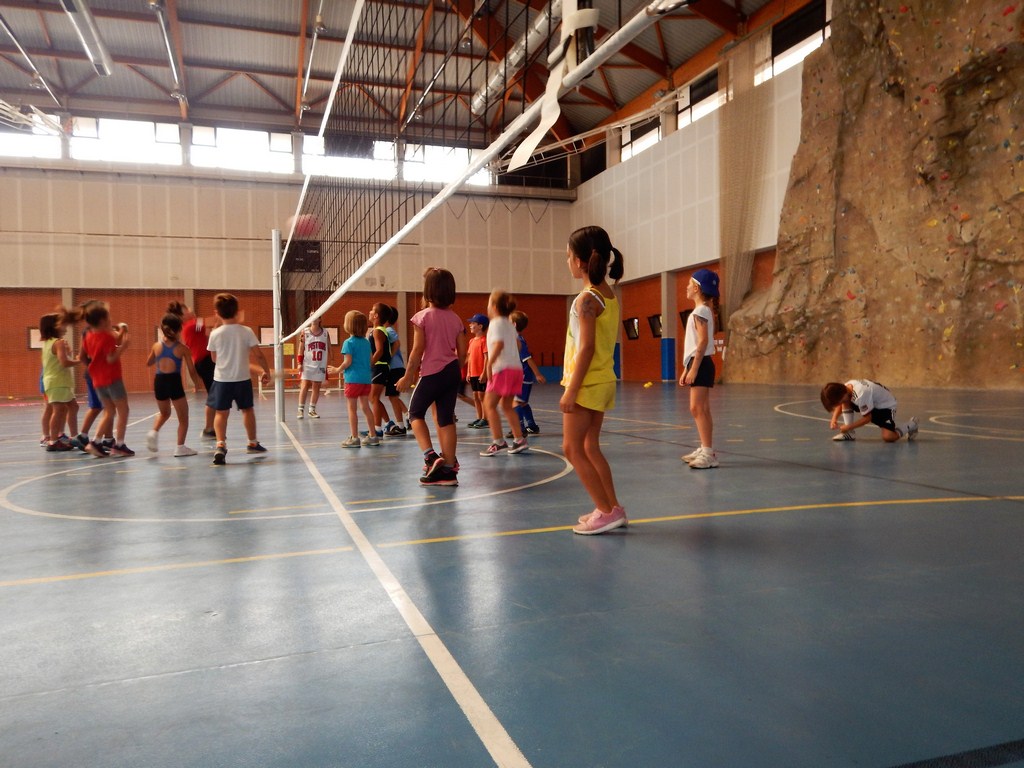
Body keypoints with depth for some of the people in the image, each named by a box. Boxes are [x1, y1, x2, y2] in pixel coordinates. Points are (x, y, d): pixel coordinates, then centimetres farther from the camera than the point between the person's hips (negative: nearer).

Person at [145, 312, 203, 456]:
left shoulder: (156, 346, 4)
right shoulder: (183, 348, -5)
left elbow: (148, 363, 22)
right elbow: (192, 371, -2)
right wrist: (196, 384, 15)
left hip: (159, 381, 4)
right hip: (174, 382, -4)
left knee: (164, 413, 28)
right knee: (183, 417, 11)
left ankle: (154, 432, 3)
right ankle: (180, 447, 8)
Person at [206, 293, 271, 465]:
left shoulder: (215, 334, -6)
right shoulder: (246, 331, -8)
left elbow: (214, 359, 5)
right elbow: (259, 355, -6)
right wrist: (266, 371, 6)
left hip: (221, 379, 0)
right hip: (243, 378, 1)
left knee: (221, 412, 4)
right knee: (247, 409, 18)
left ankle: (221, 445, -16)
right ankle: (253, 443, 30)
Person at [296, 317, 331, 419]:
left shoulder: (325, 333, 5)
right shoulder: (305, 333, 0)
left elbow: (329, 350, 8)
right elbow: (301, 349, -1)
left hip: (320, 366, 2)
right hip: (307, 365, -2)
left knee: (316, 388, 7)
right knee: (304, 387, -5)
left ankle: (312, 410, 15)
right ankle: (301, 410, -1)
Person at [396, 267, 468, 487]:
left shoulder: (423, 316, -8)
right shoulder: (455, 319, 6)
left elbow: (418, 350, -11)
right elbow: (462, 353, 6)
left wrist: (408, 376, -2)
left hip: (432, 372, -5)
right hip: (452, 372, 5)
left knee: (415, 413, 13)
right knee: (446, 419, 7)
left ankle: (430, 456, -4)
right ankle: (449, 469, 8)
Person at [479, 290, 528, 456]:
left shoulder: (496, 323, -7)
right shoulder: (509, 324, 18)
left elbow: (499, 343, -22)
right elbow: (517, 344, 23)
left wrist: (489, 363, -23)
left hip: (503, 369, -9)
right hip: (516, 367, 9)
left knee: (489, 404, -5)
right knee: (506, 405, 16)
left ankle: (498, 442, -10)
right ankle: (519, 440, 13)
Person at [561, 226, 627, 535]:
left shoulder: (587, 298, -16)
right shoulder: (609, 296, 10)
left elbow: (586, 348, -20)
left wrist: (571, 390, -18)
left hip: (587, 383, -9)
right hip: (604, 381, 9)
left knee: (572, 448, 1)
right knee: (591, 448, 17)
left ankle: (607, 511, 2)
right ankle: (612, 508, 21)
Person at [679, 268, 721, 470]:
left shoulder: (700, 311, -12)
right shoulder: (703, 311, 18)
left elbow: (703, 341, -20)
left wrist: (694, 368, -22)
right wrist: (686, 369, 20)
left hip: (700, 364, -10)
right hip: (698, 364, 10)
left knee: (698, 409, -12)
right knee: (700, 409, 13)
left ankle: (709, 454, -12)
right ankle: (704, 449, 20)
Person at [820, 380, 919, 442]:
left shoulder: (860, 394, -38)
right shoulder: (844, 388, -15)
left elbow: (867, 418, -28)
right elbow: (841, 404, 4)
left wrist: (848, 427, -24)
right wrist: (834, 419, -12)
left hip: (886, 405, -8)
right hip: (872, 402, 8)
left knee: (888, 437, -20)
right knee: (846, 403, -12)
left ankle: (911, 425, 9)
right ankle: (849, 433, -5)